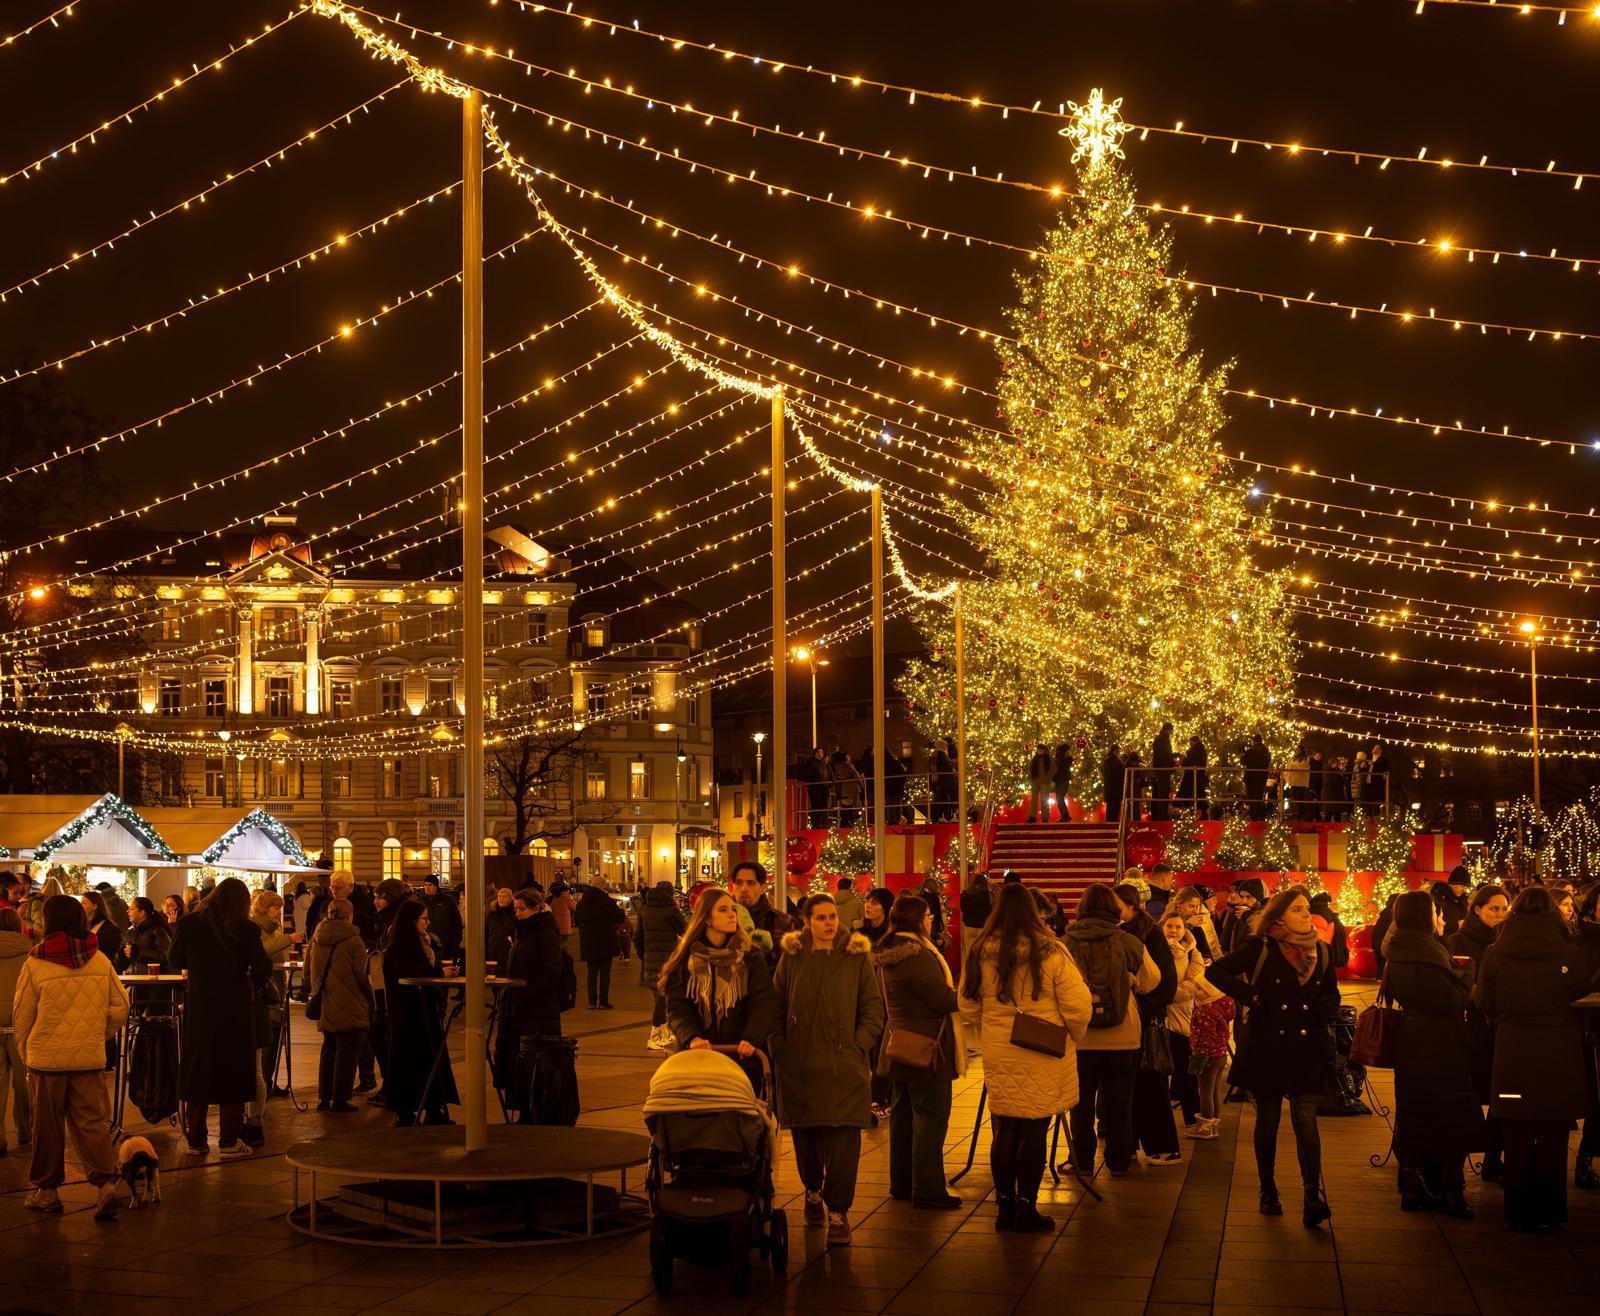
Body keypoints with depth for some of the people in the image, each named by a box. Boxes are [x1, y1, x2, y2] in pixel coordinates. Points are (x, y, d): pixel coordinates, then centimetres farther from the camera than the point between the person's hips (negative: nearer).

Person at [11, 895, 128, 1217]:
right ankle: (107, 1182, -9)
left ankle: (46, 1190, 19)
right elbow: (120, 1006, 4)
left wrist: (24, 1052, 14)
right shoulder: (100, 961, -1)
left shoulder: (35, 964, -9)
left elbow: (21, 1016, -1)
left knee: (47, 1125, 11)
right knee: (92, 1121, 6)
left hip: (47, 1057, -2)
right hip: (90, 1057, 2)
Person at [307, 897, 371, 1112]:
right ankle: (340, 1099, 3)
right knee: (347, 1053, 2)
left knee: (328, 1050, 17)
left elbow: (308, 969, 12)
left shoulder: (316, 939, 4)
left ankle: (324, 1097, 19)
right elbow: (361, 975, -12)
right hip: (350, 1006, -6)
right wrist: (369, 998, 2)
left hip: (325, 1006, 6)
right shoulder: (353, 941, -13)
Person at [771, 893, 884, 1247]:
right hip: (799, 1066, 2)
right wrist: (780, 1048, 0)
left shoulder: (856, 957, 3)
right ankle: (813, 1192, 34)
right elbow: (777, 1008, 9)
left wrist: (857, 1046, -5)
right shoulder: (792, 958, 6)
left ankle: (838, 1212, 0)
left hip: (843, 1067, -2)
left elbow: (873, 1009, 5)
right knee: (805, 1138, 9)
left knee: (842, 1144, -7)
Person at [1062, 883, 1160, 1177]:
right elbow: (1151, 981, 1)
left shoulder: (1066, 944, -12)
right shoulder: (1130, 943, -11)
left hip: (1079, 1038, 0)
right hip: (1123, 1038, 0)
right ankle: (1118, 1161, 20)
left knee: (1081, 1101, 13)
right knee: (1119, 1102, 13)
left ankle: (1082, 1161, 19)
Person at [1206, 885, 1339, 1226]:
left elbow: (1331, 993, 22)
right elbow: (1216, 972, -8)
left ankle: (1313, 1198, -12)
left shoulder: (1320, 951, 8)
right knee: (1268, 1122, 9)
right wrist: (1249, 998, -14)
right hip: (1268, 1046, -2)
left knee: (1306, 1121, -8)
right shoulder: (1260, 948, -5)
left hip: (1309, 1049, 2)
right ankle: (1268, 1192, 23)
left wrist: (1326, 1008, 0)